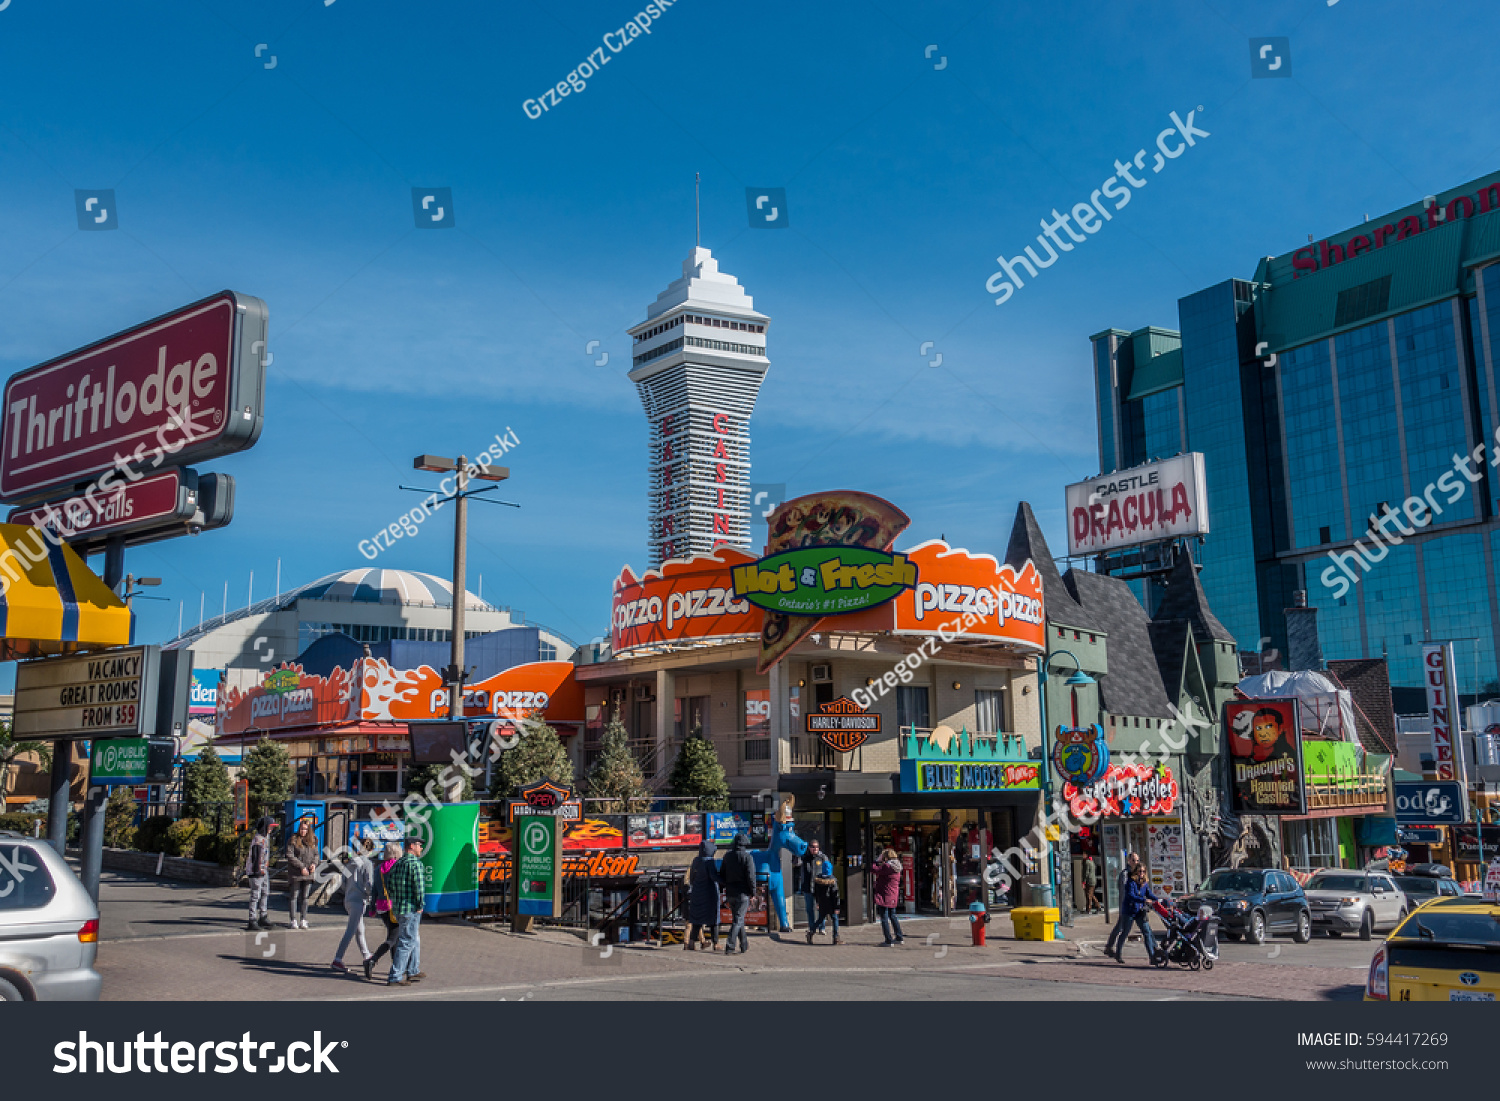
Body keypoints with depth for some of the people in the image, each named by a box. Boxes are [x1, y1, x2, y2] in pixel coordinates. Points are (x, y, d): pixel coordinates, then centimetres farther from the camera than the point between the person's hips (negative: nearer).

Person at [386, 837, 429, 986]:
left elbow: (389, 883, 17)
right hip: (411, 909, -9)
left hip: (397, 908, 9)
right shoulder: (415, 863, -14)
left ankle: (413, 971, 30)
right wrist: (420, 904, -12)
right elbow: (419, 885, -22)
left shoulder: (398, 863, 13)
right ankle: (395, 977, -5)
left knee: (415, 940, 22)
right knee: (407, 942, -5)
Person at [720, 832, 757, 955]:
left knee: (738, 918, 17)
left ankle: (744, 946, 26)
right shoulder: (747, 857, -11)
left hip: (731, 893, 6)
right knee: (738, 920, -4)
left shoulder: (727, 856, 7)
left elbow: (722, 875, 12)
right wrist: (753, 893, -6)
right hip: (743, 893, -6)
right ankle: (729, 947, -13)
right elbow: (751, 876, -14)